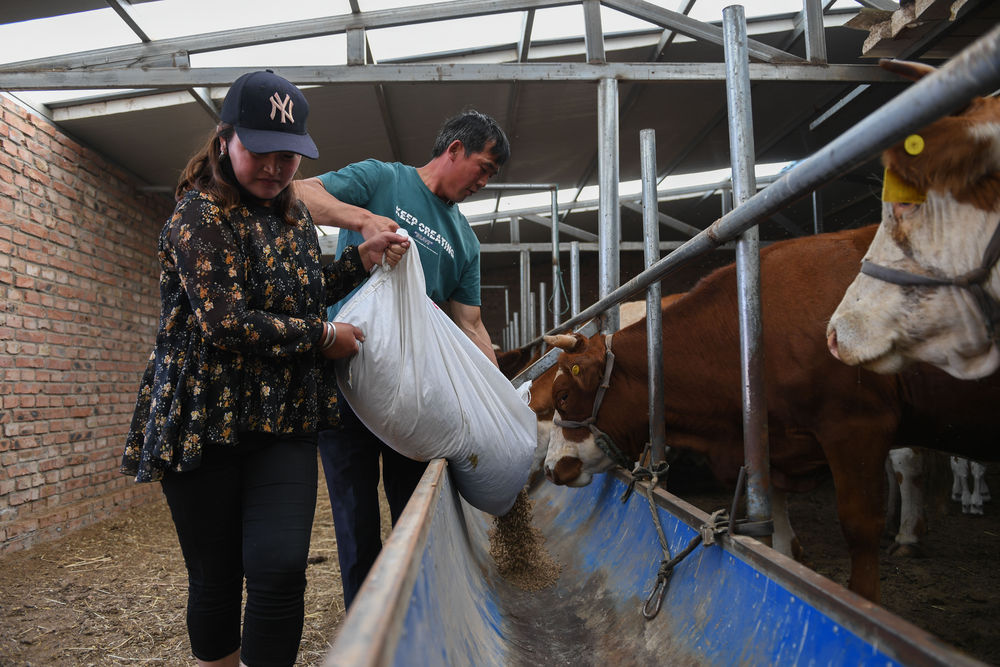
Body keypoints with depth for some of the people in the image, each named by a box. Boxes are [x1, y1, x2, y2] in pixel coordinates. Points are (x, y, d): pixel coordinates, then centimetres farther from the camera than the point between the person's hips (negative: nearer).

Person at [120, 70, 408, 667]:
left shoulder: (293, 214, 13)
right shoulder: (199, 215, -10)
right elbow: (226, 323, -20)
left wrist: (361, 258, 11)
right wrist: (323, 337, -11)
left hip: (285, 421, 5)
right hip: (206, 421, -5)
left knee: (280, 568, -9)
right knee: (216, 579, 7)